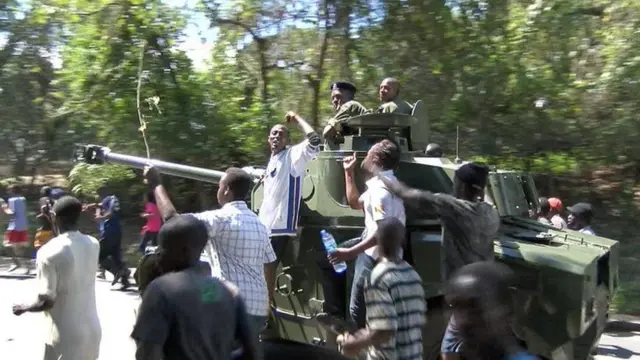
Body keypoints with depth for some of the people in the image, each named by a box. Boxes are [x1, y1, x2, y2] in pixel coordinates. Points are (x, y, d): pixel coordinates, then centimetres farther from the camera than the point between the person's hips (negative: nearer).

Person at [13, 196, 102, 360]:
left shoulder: (49, 251, -19)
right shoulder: (93, 244, -1)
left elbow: (46, 301, -18)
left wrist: (24, 307, 3)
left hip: (65, 336, -5)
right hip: (92, 330, 5)